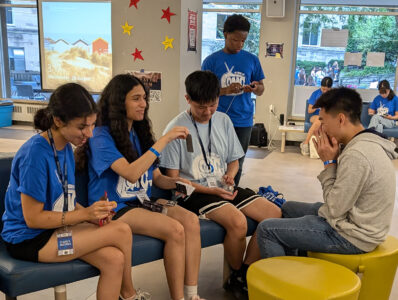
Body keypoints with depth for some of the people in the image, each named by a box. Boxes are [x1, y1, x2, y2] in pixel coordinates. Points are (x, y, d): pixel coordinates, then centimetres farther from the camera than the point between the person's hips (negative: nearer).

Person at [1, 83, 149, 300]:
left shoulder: (66, 147, 4)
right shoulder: (35, 153, -22)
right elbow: (33, 219, -19)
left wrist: (93, 214, -8)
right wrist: (85, 213, -21)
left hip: (56, 227, 8)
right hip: (28, 239, -8)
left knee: (114, 260, -16)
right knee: (121, 231, -17)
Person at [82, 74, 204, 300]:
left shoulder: (138, 133, 13)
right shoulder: (102, 137, -11)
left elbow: (155, 177, 14)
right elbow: (131, 173, -25)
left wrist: (176, 183, -9)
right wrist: (165, 140, -23)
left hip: (142, 201, 7)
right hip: (115, 208, -7)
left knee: (191, 220, -19)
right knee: (175, 230, -26)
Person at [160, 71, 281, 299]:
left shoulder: (224, 121, 8)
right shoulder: (176, 129, -9)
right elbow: (173, 179, -8)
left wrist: (230, 175, -6)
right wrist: (212, 191, -16)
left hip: (223, 188, 6)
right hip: (195, 192, -6)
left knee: (274, 213, -11)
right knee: (238, 222, -30)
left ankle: (246, 273, 4)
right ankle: (236, 277, -1)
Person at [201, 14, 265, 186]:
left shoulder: (252, 60, 7)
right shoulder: (212, 60, 0)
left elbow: (261, 90, 12)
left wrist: (255, 88, -12)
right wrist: (226, 90, -18)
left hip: (243, 121, 2)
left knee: (237, 164, 8)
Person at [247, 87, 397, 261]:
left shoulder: (356, 155, -28)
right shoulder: (368, 143, 4)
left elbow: (334, 210, -21)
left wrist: (329, 163, -15)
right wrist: (334, 158, -6)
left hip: (352, 236, -10)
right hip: (357, 220, 10)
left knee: (266, 229, -9)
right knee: (288, 208, 25)